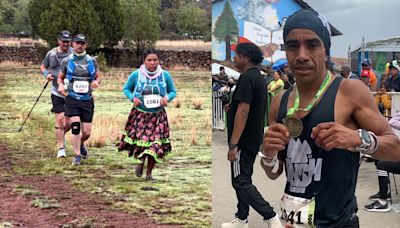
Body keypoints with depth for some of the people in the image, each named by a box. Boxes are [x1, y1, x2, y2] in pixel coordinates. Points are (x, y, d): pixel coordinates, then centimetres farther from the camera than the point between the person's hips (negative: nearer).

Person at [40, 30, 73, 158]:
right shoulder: (51, 54, 3)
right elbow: (43, 66, 19)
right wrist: (46, 74, -2)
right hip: (57, 93, 0)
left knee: (70, 122, 4)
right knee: (60, 119, -6)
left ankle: (60, 135, 37)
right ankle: (61, 148, 2)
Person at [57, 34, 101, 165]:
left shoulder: (91, 61, 7)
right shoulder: (66, 61, 3)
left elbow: (98, 77, 14)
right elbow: (60, 77, 13)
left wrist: (96, 82, -9)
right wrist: (61, 85, -9)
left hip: (87, 100, 2)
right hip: (72, 99, -2)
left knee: (87, 132, 2)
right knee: (75, 126, -17)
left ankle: (80, 144, 37)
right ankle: (77, 156, -3)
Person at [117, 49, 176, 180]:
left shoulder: (165, 75, -1)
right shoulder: (136, 75, -4)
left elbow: (173, 92, 9)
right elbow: (126, 89, 8)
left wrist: (167, 98, -13)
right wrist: (132, 98, -11)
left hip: (158, 116, 1)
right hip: (140, 114, -1)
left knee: (156, 144, -4)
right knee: (140, 140, -10)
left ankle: (149, 172, 14)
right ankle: (140, 162, 24)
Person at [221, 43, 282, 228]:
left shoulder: (246, 78, -18)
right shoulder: (259, 78, 13)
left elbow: (243, 111, -24)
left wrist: (233, 144, -24)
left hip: (244, 141, -10)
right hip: (253, 140, 10)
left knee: (241, 182, -7)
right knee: (243, 180, 16)